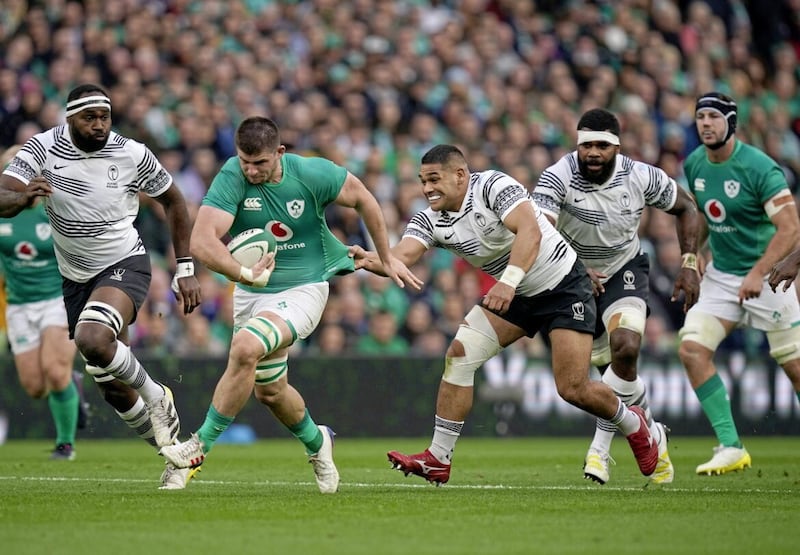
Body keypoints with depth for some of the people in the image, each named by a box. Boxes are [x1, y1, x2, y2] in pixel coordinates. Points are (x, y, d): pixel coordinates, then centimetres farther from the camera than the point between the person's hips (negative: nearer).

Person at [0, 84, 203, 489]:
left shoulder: (133, 155, -14)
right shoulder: (43, 148, -13)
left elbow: (173, 201, 3)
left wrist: (185, 270, 1)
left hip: (125, 265, -4)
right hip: (76, 276, 4)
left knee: (93, 339, -33)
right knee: (111, 386, 8)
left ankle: (156, 399, -8)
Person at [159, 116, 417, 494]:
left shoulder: (311, 174, -18)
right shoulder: (232, 178, -19)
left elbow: (361, 197, 2)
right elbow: (201, 242, -30)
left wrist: (386, 258, 8)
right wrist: (245, 274, -45)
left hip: (304, 288, -4)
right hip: (252, 293, 4)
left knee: (245, 348, -28)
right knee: (268, 389, 16)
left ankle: (201, 446, -18)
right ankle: (316, 442, 46)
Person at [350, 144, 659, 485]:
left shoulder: (493, 186, -23)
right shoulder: (430, 220, -6)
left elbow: (530, 232, -38)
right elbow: (403, 255, -23)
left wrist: (509, 281, -51)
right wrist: (371, 261, -44)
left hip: (563, 287, -7)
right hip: (514, 294, 7)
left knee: (573, 389, -10)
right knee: (460, 353, -11)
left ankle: (633, 424, 21)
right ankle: (438, 460, -6)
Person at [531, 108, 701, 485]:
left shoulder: (641, 178, -17)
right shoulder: (557, 178, -25)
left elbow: (685, 207, 2)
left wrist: (689, 263, -6)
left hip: (625, 271, 0)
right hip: (573, 275, 0)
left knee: (625, 348, -26)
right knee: (614, 370, 5)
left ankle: (600, 448, -16)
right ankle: (650, 432, 33)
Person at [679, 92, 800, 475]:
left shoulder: (759, 167, -19)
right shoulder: (694, 164, 1)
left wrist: (757, 273, -30)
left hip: (767, 275, -5)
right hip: (721, 274, 6)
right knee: (692, 349, -13)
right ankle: (730, 448, -9)